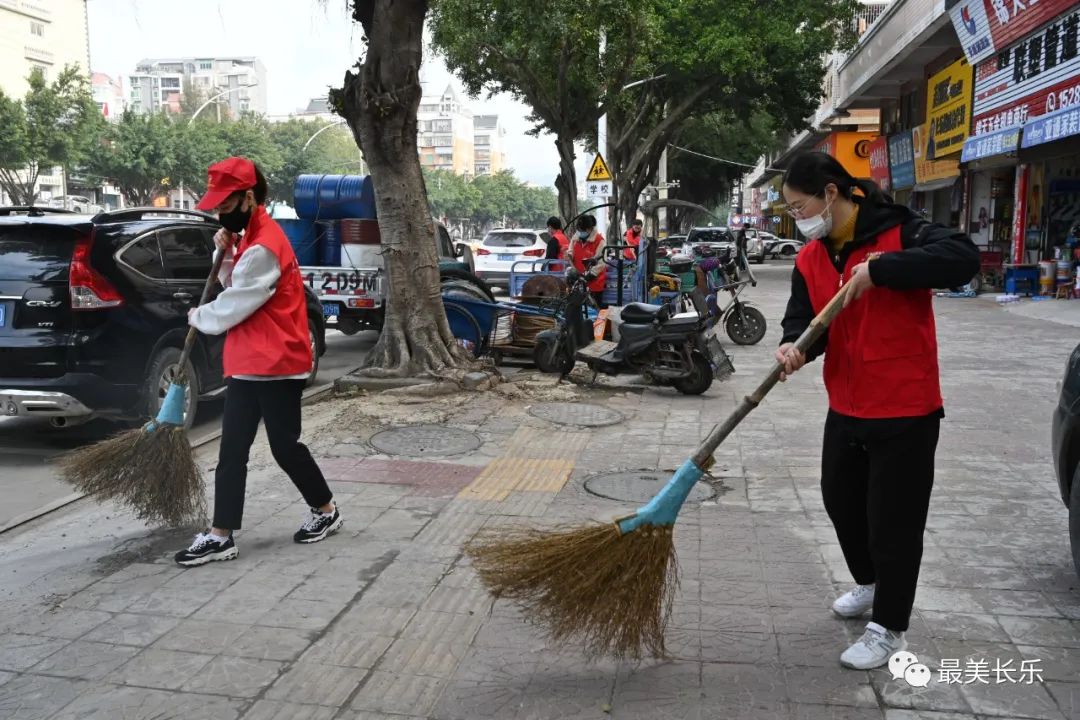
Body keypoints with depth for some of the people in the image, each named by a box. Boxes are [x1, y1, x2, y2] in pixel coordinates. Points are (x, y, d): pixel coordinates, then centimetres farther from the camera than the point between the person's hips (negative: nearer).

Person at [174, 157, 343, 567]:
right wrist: (225, 254, 0)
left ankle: (326, 510, 26)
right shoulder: (249, 236, 13)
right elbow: (237, 288, 16)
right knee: (231, 451, 7)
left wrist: (198, 317, 3)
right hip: (248, 365, 10)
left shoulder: (263, 246, -20)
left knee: (284, 446, 5)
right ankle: (221, 536, 12)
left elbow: (234, 305, -16)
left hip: (276, 366, -10)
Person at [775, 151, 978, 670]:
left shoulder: (900, 233, -16)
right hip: (845, 408, 7)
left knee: (894, 522, 2)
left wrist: (878, 268, -34)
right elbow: (803, 318, -1)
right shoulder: (810, 259, 4)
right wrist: (795, 345, -24)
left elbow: (963, 258, -31)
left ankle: (888, 627, 21)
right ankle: (870, 584, 48)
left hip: (905, 410, -7)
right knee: (840, 502, 22)